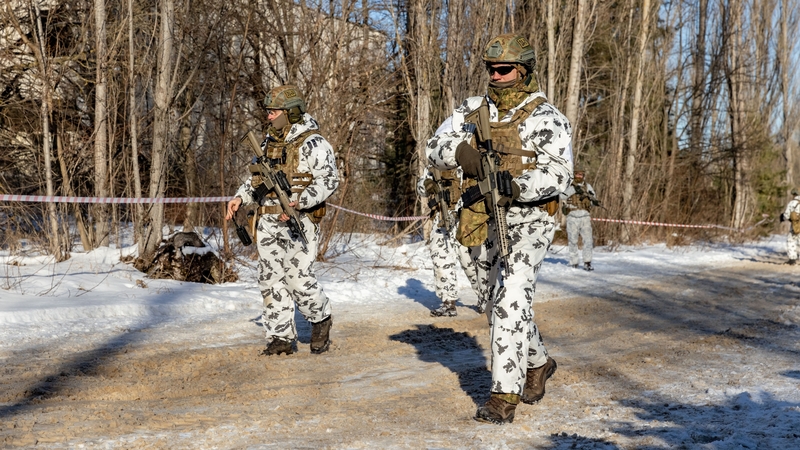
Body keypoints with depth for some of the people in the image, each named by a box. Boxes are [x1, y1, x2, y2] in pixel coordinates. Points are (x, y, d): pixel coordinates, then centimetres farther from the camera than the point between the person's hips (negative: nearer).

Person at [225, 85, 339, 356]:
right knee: (271, 279, 4)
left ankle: (321, 319, 15)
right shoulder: (270, 142, 16)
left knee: (297, 277, -12)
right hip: (268, 222, 7)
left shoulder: (312, 143, -9)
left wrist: (298, 202, -27)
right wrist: (241, 197, 10)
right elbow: (258, 178, 26)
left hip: (299, 221, -7)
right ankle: (281, 338, 10)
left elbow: (329, 180, -17)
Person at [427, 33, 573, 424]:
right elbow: (435, 147, 2)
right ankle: (538, 363, 42)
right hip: (490, 222, 7)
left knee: (509, 304, -16)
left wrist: (517, 186, -34)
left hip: (529, 220, -7)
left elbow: (561, 172, -20)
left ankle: (504, 397, -10)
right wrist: (460, 150, -20)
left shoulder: (545, 117, -11)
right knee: (499, 303, 18)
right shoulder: (474, 110, 7)